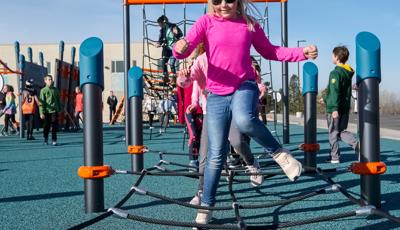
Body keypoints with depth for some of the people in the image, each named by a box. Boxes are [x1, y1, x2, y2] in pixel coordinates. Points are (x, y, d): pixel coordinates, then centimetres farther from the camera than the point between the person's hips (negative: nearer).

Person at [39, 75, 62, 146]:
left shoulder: (55, 90, 9)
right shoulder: (43, 90, 0)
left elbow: (59, 100, 15)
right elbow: (41, 102, -3)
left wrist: (60, 109, 12)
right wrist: (41, 113, -9)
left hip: (54, 111, 2)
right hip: (47, 111, -2)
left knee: (54, 126, 1)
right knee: (46, 126, 5)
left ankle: (54, 140, 8)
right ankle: (45, 139, 20)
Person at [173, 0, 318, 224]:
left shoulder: (250, 25, 3)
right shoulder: (207, 22, 0)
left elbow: (270, 52, 14)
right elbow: (184, 49, -9)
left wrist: (302, 53, 2)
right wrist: (179, 49, -34)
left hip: (245, 86, 0)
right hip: (217, 95, 1)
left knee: (244, 120, -38)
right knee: (216, 155, 3)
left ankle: (279, 152, -10)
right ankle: (206, 207, 21)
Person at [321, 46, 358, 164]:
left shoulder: (335, 73, -13)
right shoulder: (348, 73, 14)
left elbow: (335, 91, -21)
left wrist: (335, 108, -24)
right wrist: (326, 98, 31)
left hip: (334, 109, -7)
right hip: (346, 108, 8)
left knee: (333, 133, 3)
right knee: (342, 131, 14)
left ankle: (335, 157, 8)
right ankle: (357, 144, -9)